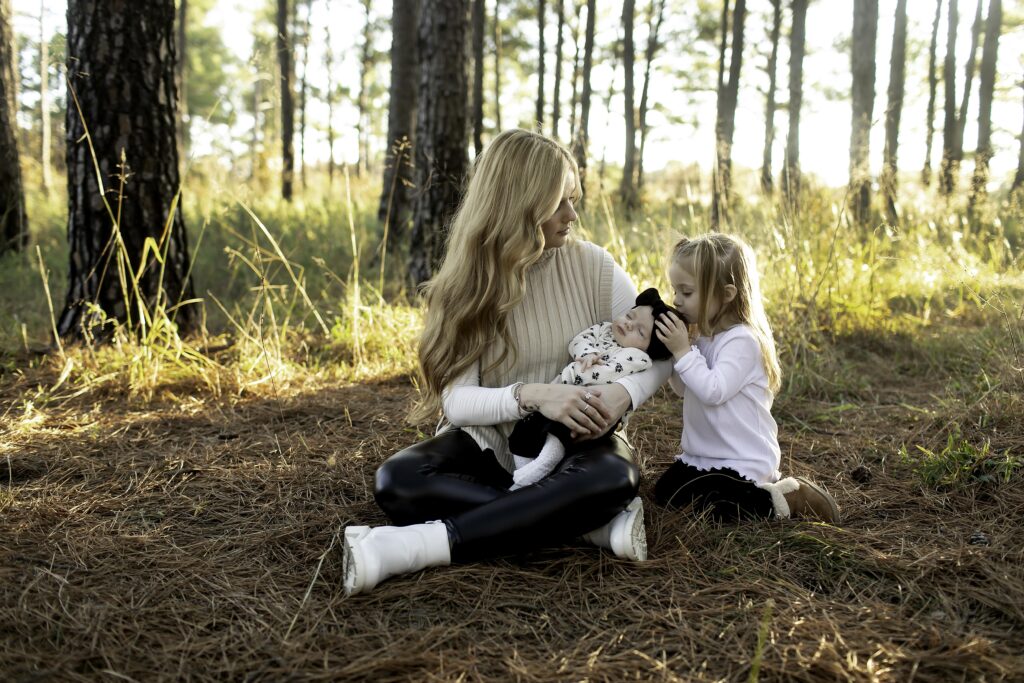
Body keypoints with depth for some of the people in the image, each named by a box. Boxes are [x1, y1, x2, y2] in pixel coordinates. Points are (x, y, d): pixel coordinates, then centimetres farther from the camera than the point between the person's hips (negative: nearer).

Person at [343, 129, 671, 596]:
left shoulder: (591, 266, -6)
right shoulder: (464, 287, -7)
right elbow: (457, 400, -15)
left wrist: (624, 392, -24)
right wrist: (531, 396, -34)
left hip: (573, 444, 0)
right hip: (490, 444, 0)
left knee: (614, 478, -35)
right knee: (397, 482, -29)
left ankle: (422, 546, -35)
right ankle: (591, 522, -27)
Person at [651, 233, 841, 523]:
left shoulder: (742, 340, -21)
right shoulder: (705, 337, 7)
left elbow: (713, 391, -30)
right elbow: (683, 389, 13)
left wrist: (683, 351, -26)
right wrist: (673, 351, -2)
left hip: (743, 460, -9)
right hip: (704, 454, 10)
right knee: (663, 492, 10)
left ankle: (786, 497, 0)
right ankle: (767, 486, 19)